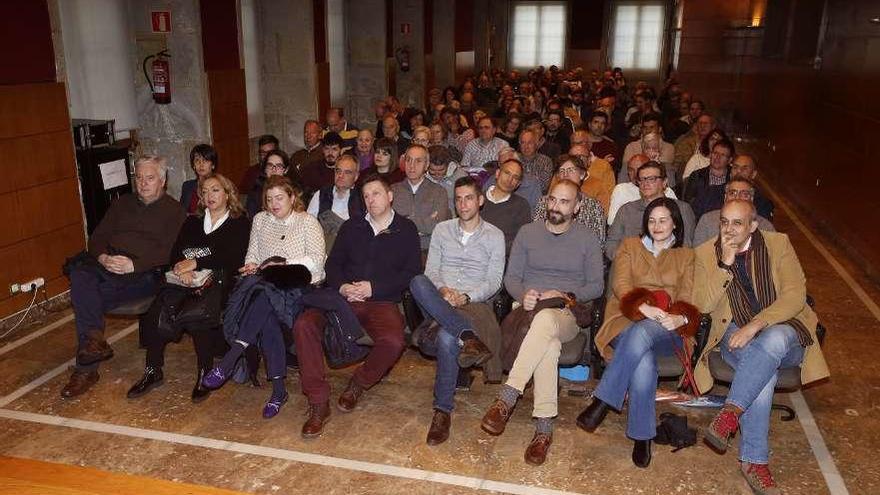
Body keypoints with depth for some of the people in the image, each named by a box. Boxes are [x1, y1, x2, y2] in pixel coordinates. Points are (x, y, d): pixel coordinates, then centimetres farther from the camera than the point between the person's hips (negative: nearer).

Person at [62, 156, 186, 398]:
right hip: (107, 266, 5)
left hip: (145, 273, -5)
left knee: (87, 298, -27)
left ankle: (86, 368, -22)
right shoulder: (122, 204, 25)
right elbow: (97, 238, 18)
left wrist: (134, 264, -19)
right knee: (79, 274, -29)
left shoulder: (174, 211, 7)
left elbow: (170, 252, -7)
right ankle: (94, 339, -32)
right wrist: (103, 257, -5)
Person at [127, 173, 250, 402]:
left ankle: (205, 371, -21)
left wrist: (196, 263, -15)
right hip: (188, 281, 4)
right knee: (159, 305, -26)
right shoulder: (193, 222, 25)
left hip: (218, 282, -4)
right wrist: (182, 267, -12)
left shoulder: (240, 223, 10)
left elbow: (232, 257, -6)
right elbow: (176, 251, 11)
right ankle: (153, 370, -18)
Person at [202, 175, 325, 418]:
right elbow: (252, 255, 18)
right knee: (267, 317, -32)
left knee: (265, 296, -36)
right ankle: (278, 389, -30)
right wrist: (251, 266, -5)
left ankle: (228, 362, -35)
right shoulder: (260, 219, 23)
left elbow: (316, 260, -5)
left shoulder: (308, 221, 8)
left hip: (299, 286, -3)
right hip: (268, 286, 3)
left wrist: (284, 264, -15)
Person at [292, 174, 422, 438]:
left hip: (382, 302, -3)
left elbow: (412, 273, 1)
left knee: (393, 341, -34)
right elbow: (333, 263, 15)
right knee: (304, 325, -25)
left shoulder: (406, 230, 8)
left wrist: (374, 288, -9)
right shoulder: (351, 227, 18)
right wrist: (341, 286, -7)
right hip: (344, 298, 3)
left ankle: (358, 384, -3)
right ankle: (318, 403, -17)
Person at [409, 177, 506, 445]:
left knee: (447, 338, -36)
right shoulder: (442, 229, 18)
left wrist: (466, 296, -15)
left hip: (474, 302, -3)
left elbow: (494, 281, 2)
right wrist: (443, 290, -11)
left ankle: (443, 410, -23)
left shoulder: (494, 236, 10)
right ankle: (468, 335, -41)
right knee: (418, 282, -35)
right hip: (439, 299, 3)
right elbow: (431, 270, 11)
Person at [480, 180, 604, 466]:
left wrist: (566, 296, -11)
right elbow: (511, 277, 12)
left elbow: (596, 286, 7)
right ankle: (544, 427, -37)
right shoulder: (527, 233, 15)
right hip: (529, 310, 1)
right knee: (549, 343, -37)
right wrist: (523, 295, -11)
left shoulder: (587, 240, 11)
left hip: (568, 315, -1)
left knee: (545, 319, -41)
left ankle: (506, 398, -41)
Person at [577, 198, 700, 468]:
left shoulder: (686, 256, 21)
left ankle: (602, 403, -31)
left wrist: (680, 318, -17)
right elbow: (620, 286, 2)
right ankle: (642, 437, -23)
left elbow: (687, 299, 9)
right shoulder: (630, 246, 19)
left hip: (668, 331, 0)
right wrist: (645, 308, -18)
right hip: (627, 321, 0)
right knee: (644, 362, -36)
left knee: (641, 334, -38)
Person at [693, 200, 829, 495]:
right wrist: (726, 264, -15)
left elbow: (795, 295, -7)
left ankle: (729, 414, -33)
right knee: (764, 370, -34)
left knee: (772, 341, -38)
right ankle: (754, 460, -25)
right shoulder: (706, 254, 6)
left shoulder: (778, 244, 4)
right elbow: (703, 305, -4)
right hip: (736, 336, 0)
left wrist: (756, 325, -21)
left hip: (782, 330, 0)